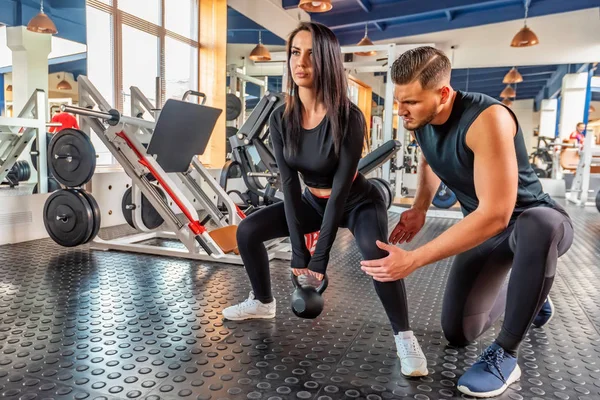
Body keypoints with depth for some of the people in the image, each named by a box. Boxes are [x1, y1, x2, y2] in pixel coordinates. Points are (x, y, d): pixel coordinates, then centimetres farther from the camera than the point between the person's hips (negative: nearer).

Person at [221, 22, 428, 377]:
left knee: (376, 254, -36)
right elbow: (290, 186, -16)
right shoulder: (281, 118, -14)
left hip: (359, 202, -5)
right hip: (314, 201, 5)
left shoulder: (349, 118, -28)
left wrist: (320, 259, -28)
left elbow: (341, 190, -28)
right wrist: (298, 255, -21)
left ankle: (404, 337, -15)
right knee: (247, 231, -4)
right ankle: (263, 303, 19)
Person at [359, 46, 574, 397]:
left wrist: (413, 260, -39)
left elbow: (496, 214, -38)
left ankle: (505, 354, -21)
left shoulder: (487, 119, -33)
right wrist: (419, 209, -1)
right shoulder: (420, 118, -10)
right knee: (458, 332, 3)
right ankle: (525, 293, 33)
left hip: (532, 220, -6)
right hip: (483, 229, 6)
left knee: (538, 228, -44)